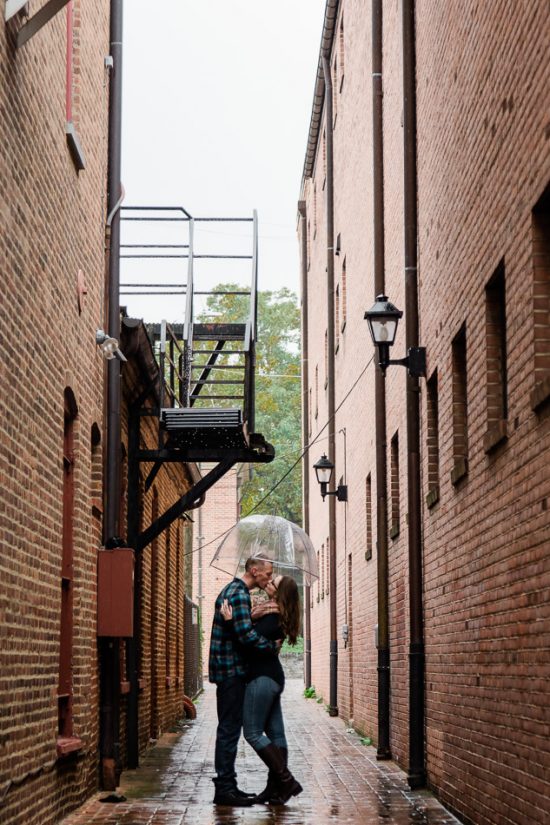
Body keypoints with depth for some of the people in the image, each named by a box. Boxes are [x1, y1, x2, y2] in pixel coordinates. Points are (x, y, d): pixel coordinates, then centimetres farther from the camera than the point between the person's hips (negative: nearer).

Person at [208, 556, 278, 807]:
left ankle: (227, 785, 19)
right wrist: (273, 647, -12)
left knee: (229, 729, 14)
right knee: (229, 729, -7)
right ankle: (224, 788, -5)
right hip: (231, 670, -11)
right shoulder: (238, 594, -16)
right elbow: (246, 635, -24)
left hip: (229, 670, 11)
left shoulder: (233, 590, 18)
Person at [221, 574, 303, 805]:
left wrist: (231, 621, -24)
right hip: (271, 676, 10)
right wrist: (251, 618, -5)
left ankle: (286, 781, -7)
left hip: (262, 677, -10)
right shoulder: (275, 613, 12)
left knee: (253, 732, -6)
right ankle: (276, 787, 12)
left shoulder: (273, 617, -17)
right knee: (275, 733, 9)